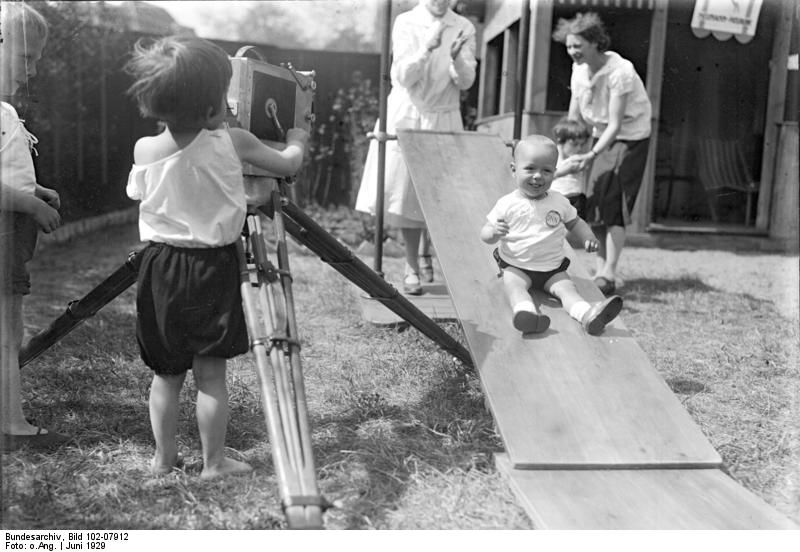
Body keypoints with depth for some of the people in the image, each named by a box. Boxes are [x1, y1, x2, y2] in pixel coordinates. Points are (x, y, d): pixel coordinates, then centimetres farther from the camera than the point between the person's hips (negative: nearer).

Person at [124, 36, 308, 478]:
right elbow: (288, 165, 5)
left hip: (161, 268, 3)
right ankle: (214, 461, 16)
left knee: (166, 372, 14)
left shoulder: (144, 149, -4)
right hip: (213, 269, -3)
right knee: (210, 372, 5)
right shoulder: (233, 143, -11)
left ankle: (164, 457, 26)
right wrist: (296, 141, 26)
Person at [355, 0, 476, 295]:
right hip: (406, 117, -1)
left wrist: (456, 58, -24)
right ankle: (411, 267, 12)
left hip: (444, 120, 2)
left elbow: (466, 81, -4)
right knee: (405, 193, -1)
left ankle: (425, 254, 30)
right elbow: (403, 76, -12)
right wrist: (428, 47, -25)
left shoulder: (464, 28, 1)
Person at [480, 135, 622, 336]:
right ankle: (525, 312, -57)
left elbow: (574, 222, 18)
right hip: (516, 267, -2)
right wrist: (495, 232, -29)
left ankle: (587, 314, -45)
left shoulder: (559, 202, 2)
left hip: (552, 269, 2)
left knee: (567, 288, -22)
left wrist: (588, 236, -3)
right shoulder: (507, 204, -6)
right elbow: (485, 234, -4)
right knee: (513, 285, -31)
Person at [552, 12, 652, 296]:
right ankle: (600, 272, 11)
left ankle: (609, 275, -11)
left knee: (614, 204, -13)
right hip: (601, 137, 7)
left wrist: (592, 154, -39)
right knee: (595, 202, 3)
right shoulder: (579, 69, -4)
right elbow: (574, 117, 2)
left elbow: (616, 124, -28)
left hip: (629, 137, -7)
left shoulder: (620, 72, -25)